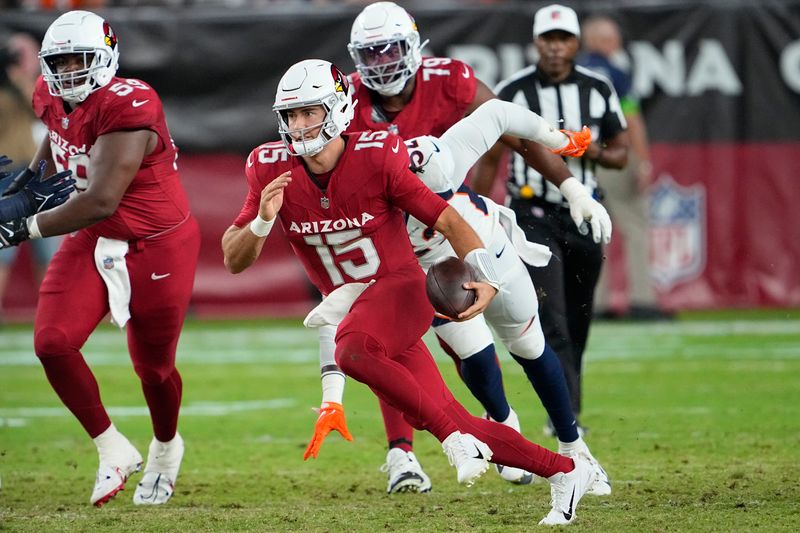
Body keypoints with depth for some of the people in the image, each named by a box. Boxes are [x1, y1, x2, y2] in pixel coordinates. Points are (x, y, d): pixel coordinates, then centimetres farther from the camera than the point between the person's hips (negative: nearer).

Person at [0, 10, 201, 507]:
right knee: (52, 343, -15)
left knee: (153, 367, 10)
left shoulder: (127, 106, -27)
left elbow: (101, 202, -31)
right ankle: (113, 449, 2)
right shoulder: (53, 99, -2)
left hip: (157, 247, -6)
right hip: (94, 242, 6)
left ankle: (165, 448, 42)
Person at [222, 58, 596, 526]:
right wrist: (262, 220, -23)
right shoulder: (273, 171, -5)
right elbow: (234, 261, -3)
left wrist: (486, 278, -26)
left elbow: (447, 219, -12)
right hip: (349, 306, 5)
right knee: (449, 423, 2)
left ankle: (456, 437, -25)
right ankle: (564, 471, 17)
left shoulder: (376, 158, -16)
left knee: (352, 351, -38)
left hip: (400, 287, -5)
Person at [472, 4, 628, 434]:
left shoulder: (598, 90, 4)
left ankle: (563, 411, 21)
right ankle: (565, 413, -22)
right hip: (533, 217, -4)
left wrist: (592, 151, -11)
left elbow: (620, 154, 11)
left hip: (584, 217, 4)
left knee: (576, 324, 9)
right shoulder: (512, 92, -4)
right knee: (551, 321, -16)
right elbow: (489, 159, 2)